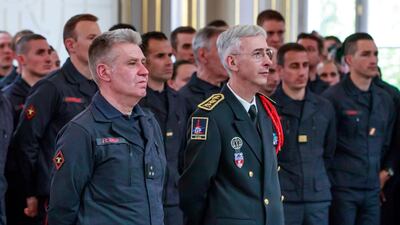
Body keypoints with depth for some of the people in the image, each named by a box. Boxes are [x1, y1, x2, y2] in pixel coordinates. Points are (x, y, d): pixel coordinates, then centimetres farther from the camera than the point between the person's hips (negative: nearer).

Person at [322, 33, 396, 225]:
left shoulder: (385, 99, 12)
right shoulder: (333, 97, -7)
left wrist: (386, 171, 12)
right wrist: (330, 179, -3)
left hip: (373, 189, 5)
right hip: (342, 188, -5)